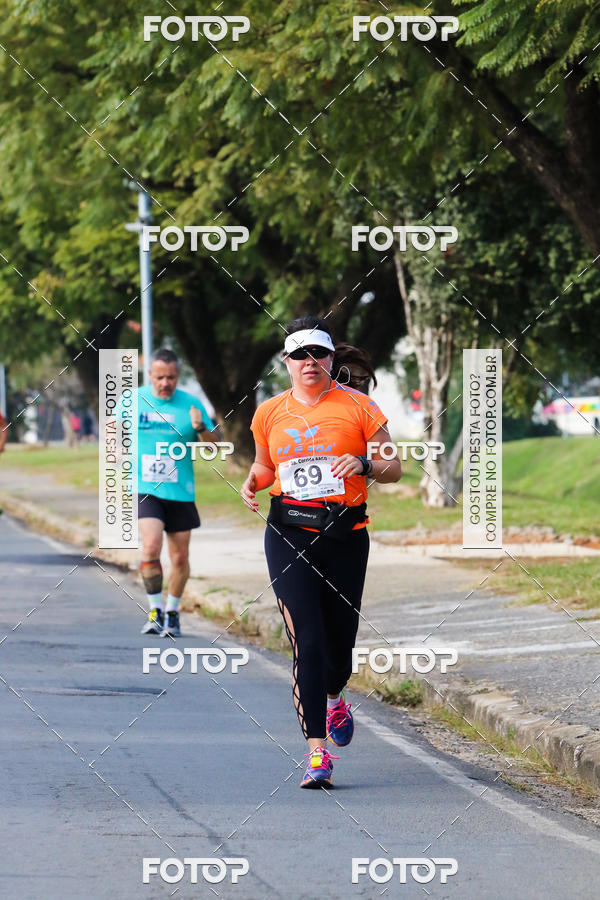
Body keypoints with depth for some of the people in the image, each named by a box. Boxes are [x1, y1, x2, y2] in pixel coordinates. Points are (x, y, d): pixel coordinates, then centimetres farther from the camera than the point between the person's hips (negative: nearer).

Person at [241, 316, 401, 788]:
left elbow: (394, 468, 3)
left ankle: (333, 698, 45)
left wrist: (364, 464, -17)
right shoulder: (270, 413, 8)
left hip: (346, 534, 0)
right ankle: (317, 752, -16)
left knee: (340, 639, 7)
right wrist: (252, 483, 2)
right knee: (307, 641, -13)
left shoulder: (358, 406, 1)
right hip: (289, 532, 0)